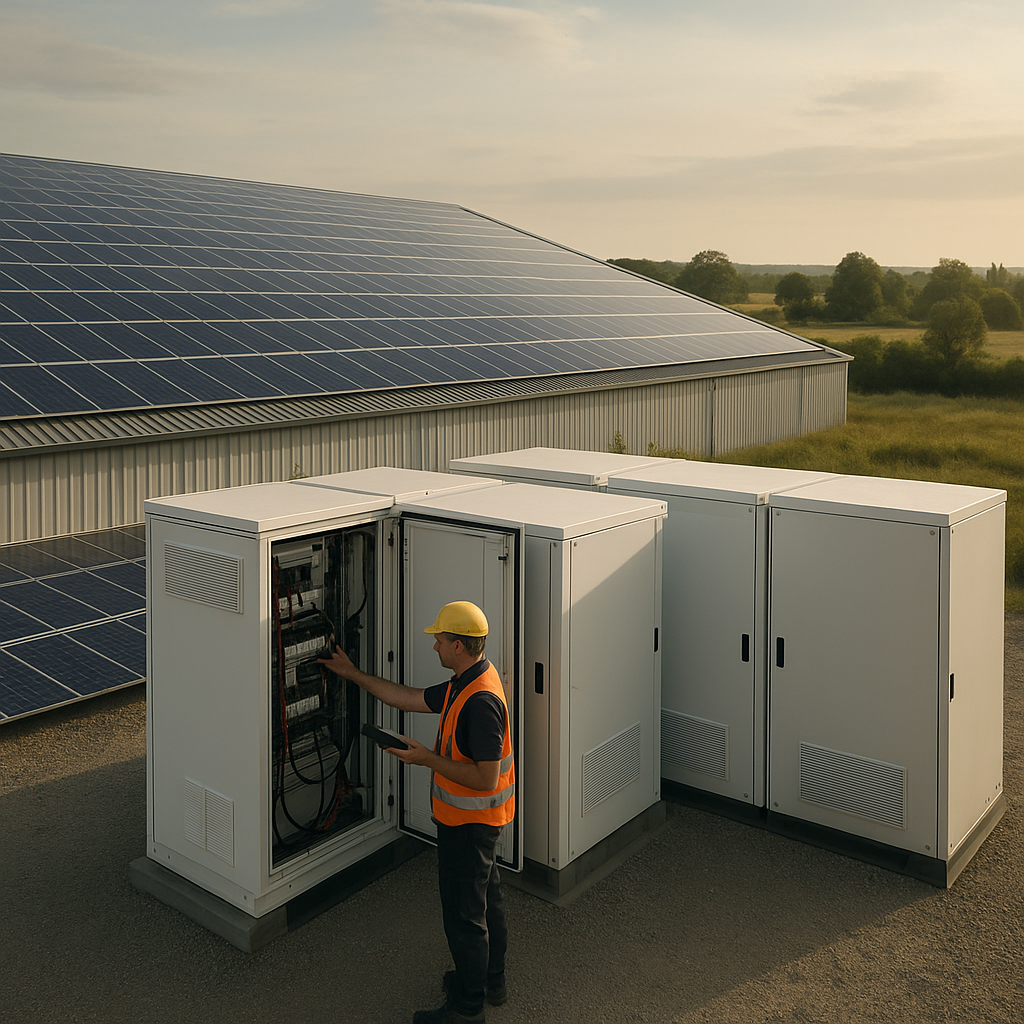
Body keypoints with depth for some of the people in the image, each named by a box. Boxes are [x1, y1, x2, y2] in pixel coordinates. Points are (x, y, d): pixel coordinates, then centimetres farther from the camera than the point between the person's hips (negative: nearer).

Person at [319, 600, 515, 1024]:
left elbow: (484, 778, -31)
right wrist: (353, 674, 17)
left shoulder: (480, 701, -31)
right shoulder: (465, 683, 2)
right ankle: (492, 981, 40)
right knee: (487, 897, 23)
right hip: (473, 818, 10)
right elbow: (412, 698, 14)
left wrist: (427, 758, -23)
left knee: (464, 912, 5)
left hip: (468, 822, -10)